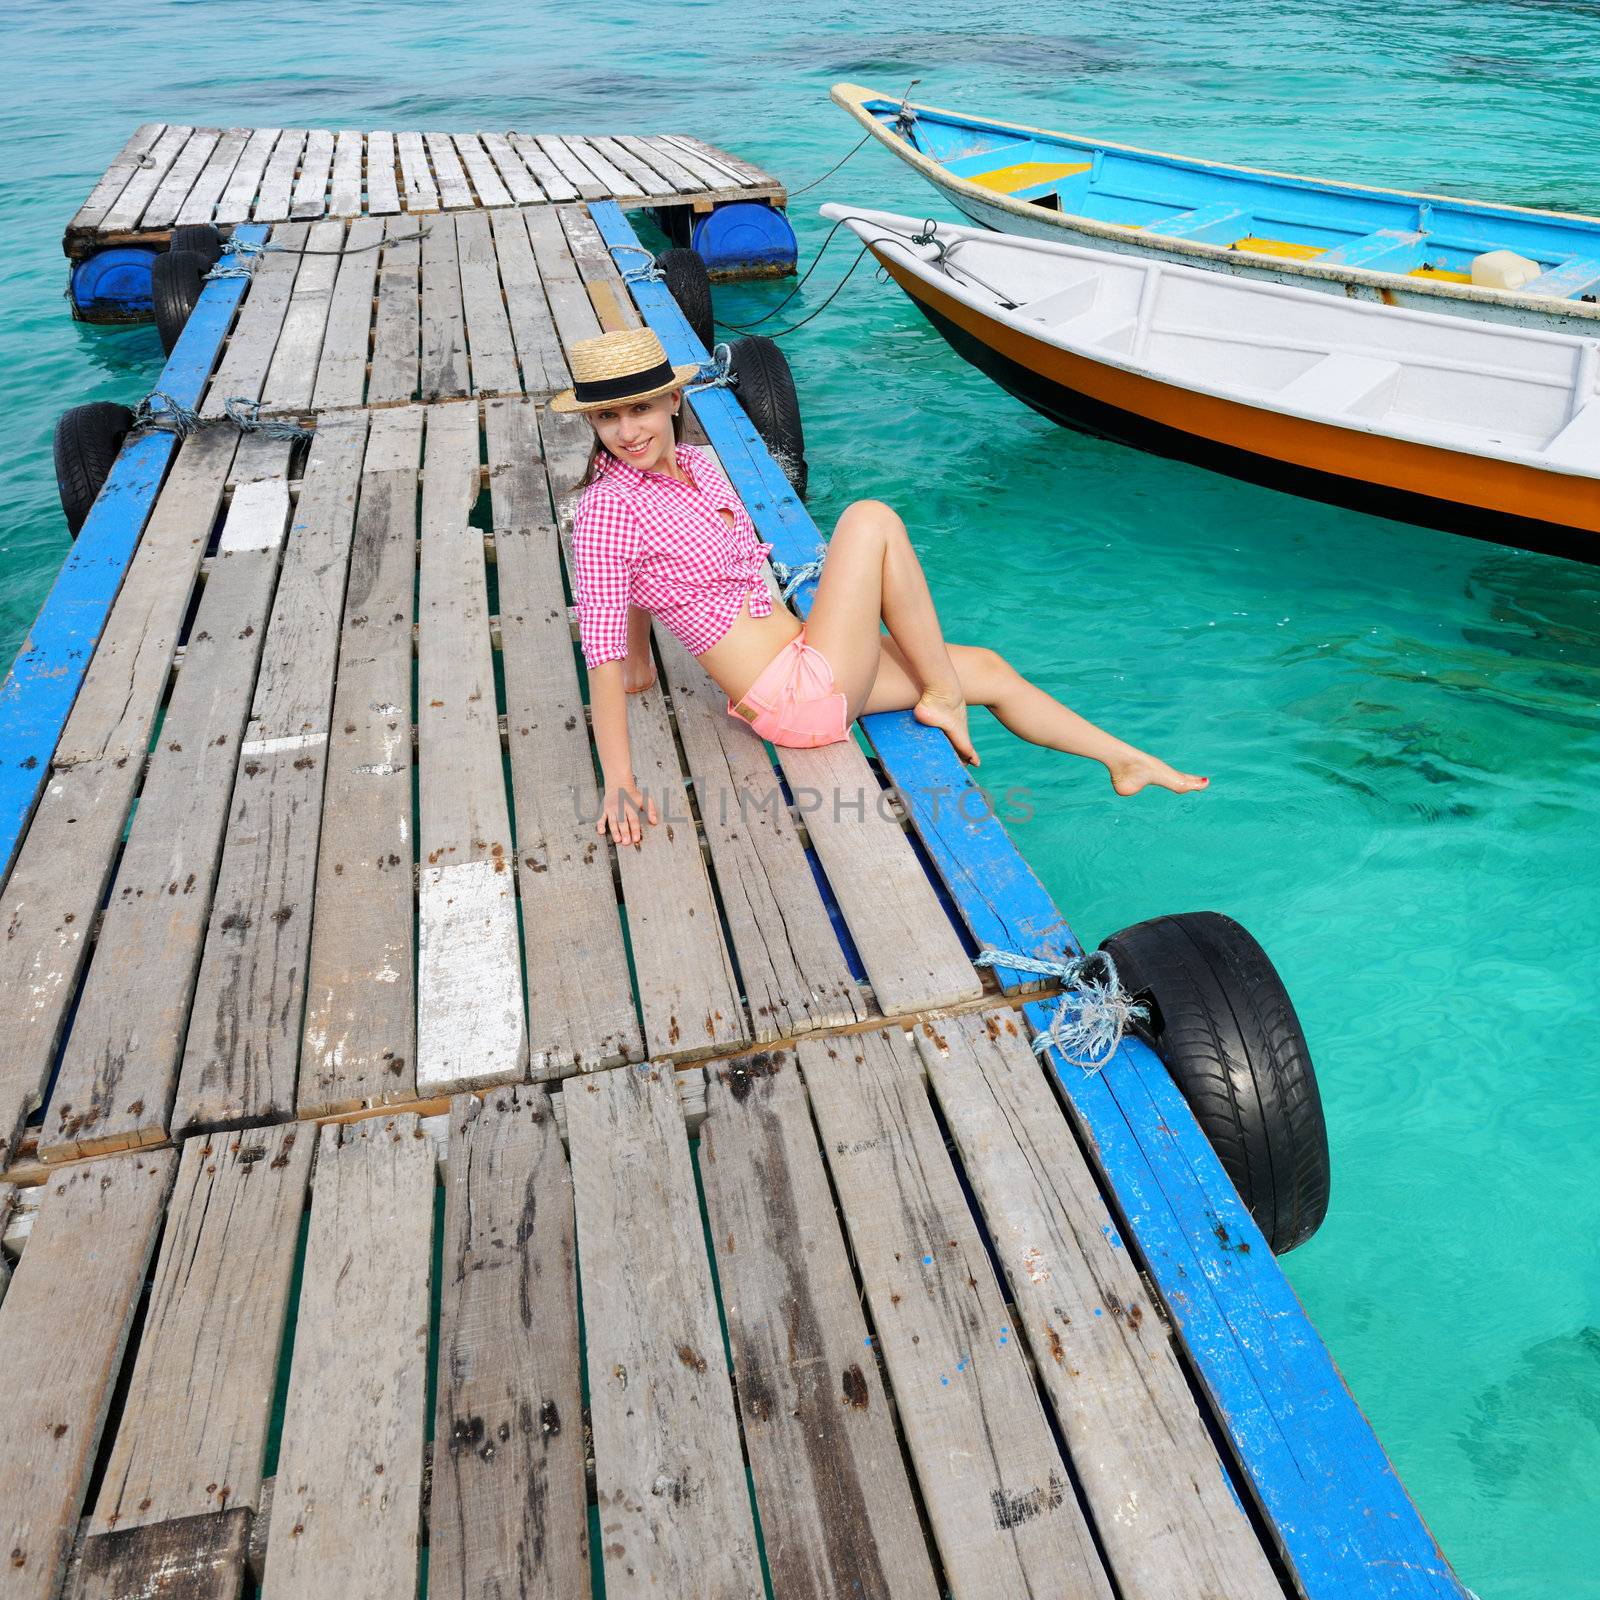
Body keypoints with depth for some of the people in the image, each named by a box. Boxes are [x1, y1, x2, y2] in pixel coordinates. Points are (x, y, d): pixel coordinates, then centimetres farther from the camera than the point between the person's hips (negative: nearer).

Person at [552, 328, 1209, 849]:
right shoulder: (608, 506, -17)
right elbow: (602, 649, -18)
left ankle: (1128, 762, 36)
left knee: (990, 669, 16)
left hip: (806, 666, 8)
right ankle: (942, 697, 0)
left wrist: (641, 659, 22)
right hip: (800, 697, -8)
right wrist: (618, 782, -20)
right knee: (871, 519, -14)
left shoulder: (694, 464, 6)